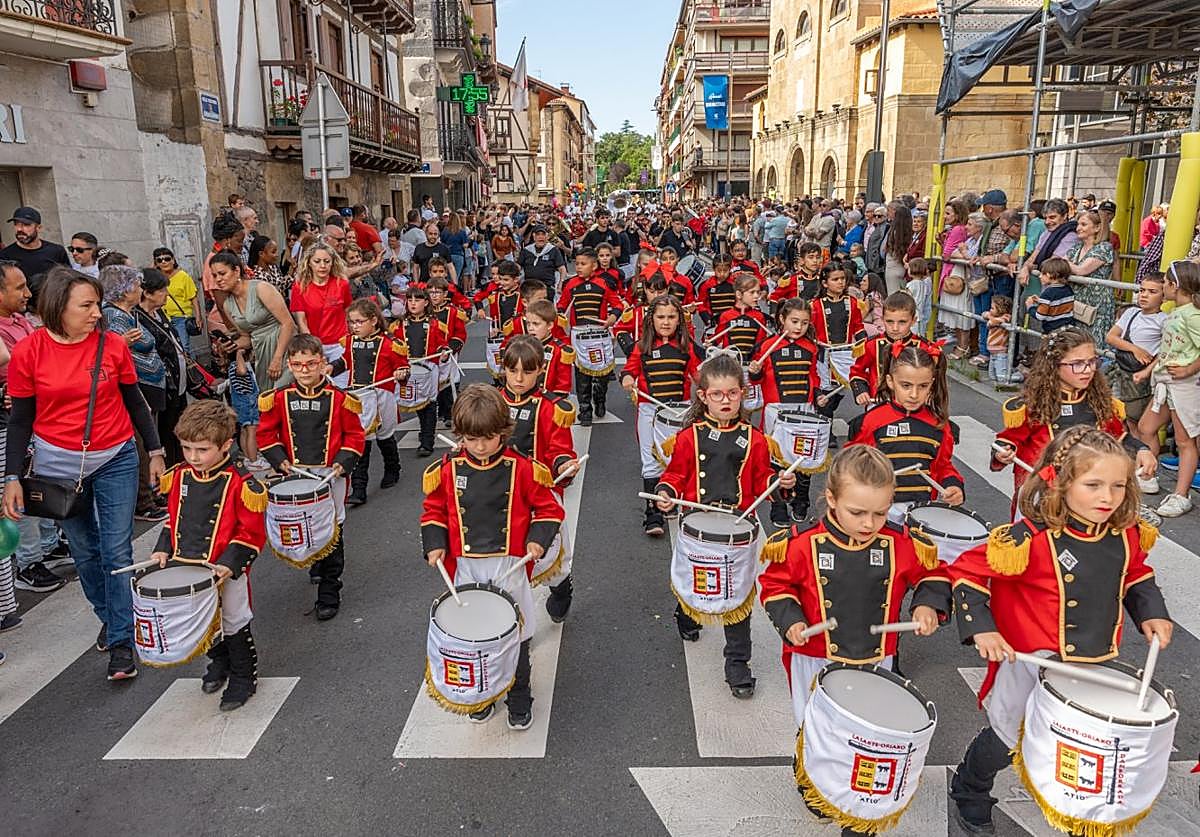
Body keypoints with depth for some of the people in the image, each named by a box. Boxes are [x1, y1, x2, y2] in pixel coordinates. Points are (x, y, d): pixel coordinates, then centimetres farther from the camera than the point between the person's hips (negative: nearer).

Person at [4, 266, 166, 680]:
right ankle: (109, 617, 35)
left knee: (117, 551, -2)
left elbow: (134, 400, 5)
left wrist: (155, 450, 7)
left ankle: (121, 642, 8)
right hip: (58, 465, 1)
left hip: (115, 460, -1)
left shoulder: (113, 345, -7)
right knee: (84, 551, 13)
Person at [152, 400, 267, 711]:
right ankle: (219, 662, 45)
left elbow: (252, 531, -16)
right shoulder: (179, 476, 0)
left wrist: (229, 563, -23)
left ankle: (243, 677, 27)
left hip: (226, 572, -6)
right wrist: (164, 549, 3)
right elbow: (173, 517, 14)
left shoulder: (241, 483, -19)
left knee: (234, 624, 9)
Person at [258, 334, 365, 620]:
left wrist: (343, 462, -12)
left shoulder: (339, 398, -5)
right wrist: (279, 459, -7)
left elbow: (354, 435, 0)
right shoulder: (279, 398, -1)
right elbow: (266, 433, 7)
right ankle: (315, 563, 44)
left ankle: (329, 594, 14)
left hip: (330, 476, -2)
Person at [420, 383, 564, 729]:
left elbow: (548, 508, 0)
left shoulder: (521, 468, -9)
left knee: (515, 635, 8)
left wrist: (538, 539, -13)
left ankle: (519, 701, 29)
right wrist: (435, 545, -4)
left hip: (510, 566, -2)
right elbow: (433, 510, 9)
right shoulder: (448, 470, -3)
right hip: (465, 567, 2)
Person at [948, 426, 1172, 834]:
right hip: (1033, 664, -5)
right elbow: (967, 571, -22)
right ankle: (969, 792, 39)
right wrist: (981, 629, -27)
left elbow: (1136, 575, 16)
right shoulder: (1033, 539, -27)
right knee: (1006, 739, 11)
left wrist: (1151, 613, 1)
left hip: (1099, 663, 6)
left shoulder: (1127, 534, -7)